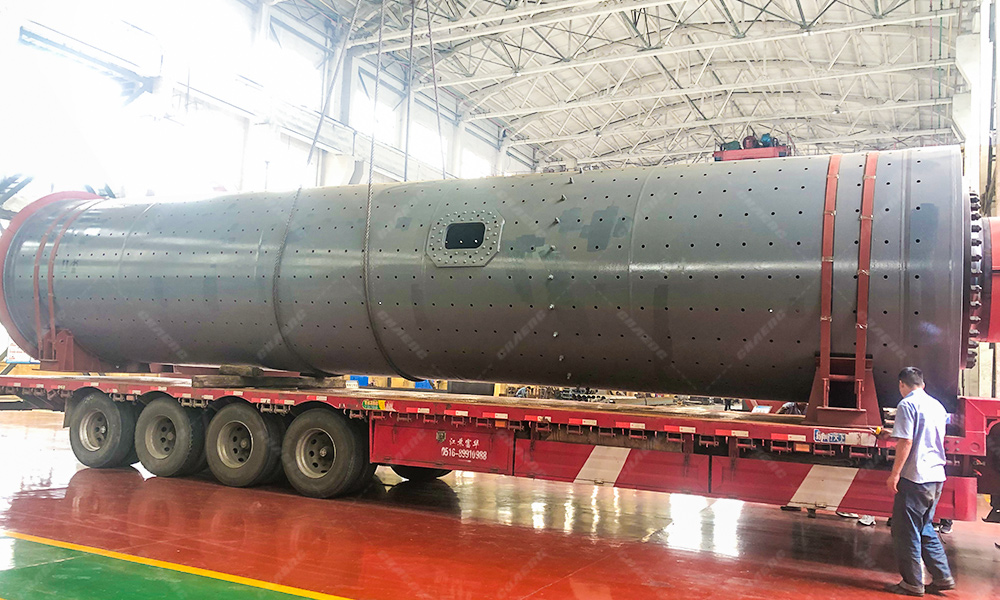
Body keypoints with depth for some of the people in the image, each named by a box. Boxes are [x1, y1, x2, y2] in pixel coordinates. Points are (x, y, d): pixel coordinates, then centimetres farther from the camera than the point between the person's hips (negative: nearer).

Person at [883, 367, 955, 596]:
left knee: (906, 531, 1)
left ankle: (912, 584, 6)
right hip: (937, 476, 8)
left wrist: (895, 474, -15)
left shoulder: (907, 405, -12)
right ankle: (942, 577, 20)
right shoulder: (937, 406, 12)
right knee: (925, 528, 19)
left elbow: (905, 442, -18)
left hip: (915, 477, -8)